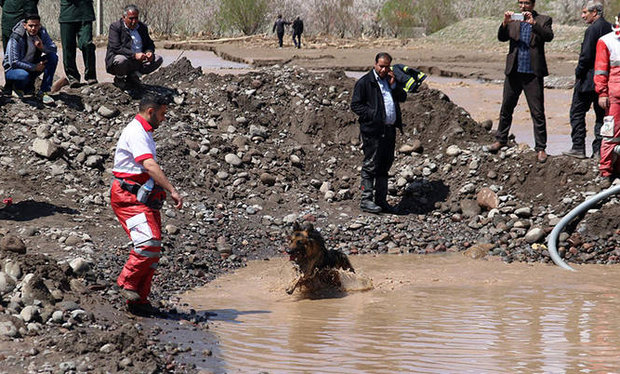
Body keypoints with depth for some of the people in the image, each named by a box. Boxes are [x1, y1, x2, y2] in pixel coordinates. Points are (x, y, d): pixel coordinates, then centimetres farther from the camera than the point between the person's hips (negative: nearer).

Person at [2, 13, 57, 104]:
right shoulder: (16, 38, -25)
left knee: (53, 57, -15)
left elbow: (54, 48, -7)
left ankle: (43, 92, -13)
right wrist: (34, 67, -25)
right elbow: (14, 62, -24)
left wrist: (43, 47, -29)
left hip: (32, 67, 6)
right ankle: (18, 87, 0)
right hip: (13, 69, -6)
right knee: (24, 75, -40)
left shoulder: (42, 32, -9)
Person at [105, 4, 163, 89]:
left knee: (158, 59, -11)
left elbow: (150, 44, 16)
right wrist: (134, 55, -31)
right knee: (122, 60, -40)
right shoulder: (115, 27, -9)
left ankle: (133, 76, -2)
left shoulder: (142, 27, 11)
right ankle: (119, 78, -5)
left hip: (139, 60, 6)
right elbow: (116, 48, -20)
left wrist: (149, 52, -11)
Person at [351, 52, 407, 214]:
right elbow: (355, 105, -8)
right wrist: (372, 115, -17)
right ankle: (366, 200, -1)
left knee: (385, 166, 12)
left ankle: (381, 200, 19)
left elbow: (403, 97, 14)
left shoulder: (390, 80, 17)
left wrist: (393, 85, -1)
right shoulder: (365, 82, -5)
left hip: (389, 130, 7)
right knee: (371, 165, -6)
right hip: (373, 130, -7)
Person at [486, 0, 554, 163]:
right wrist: (505, 23, -19)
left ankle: (540, 148, 2)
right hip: (514, 71, 3)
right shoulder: (513, 20, 10)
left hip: (533, 73, -3)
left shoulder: (543, 20, 3)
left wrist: (533, 23, -26)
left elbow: (549, 36, -14)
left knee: (538, 112, -3)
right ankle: (500, 139, 27)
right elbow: (501, 37, 0)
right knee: (506, 108, 12)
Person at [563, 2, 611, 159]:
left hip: (588, 81, -7)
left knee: (577, 112, 3)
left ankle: (578, 148, 2)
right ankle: (599, 149, 10)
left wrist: (578, 74, -6)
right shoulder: (610, 28, 7)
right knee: (601, 114, 10)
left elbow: (586, 56, -19)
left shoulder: (592, 30, -16)